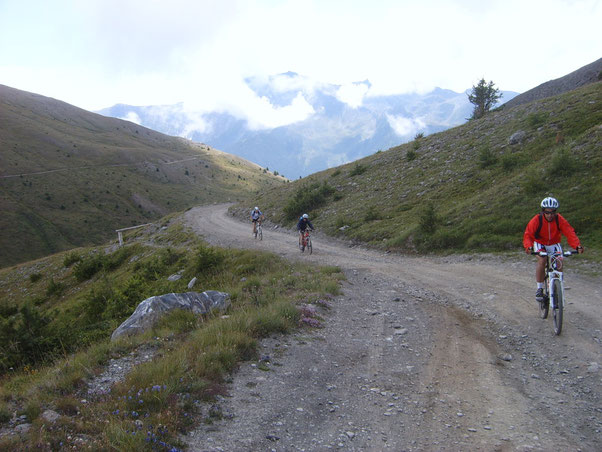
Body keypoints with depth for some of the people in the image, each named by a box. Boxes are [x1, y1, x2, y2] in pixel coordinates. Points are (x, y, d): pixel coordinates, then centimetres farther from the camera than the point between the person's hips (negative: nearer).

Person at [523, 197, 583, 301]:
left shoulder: (560, 220, -20)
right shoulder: (536, 220, -24)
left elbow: (570, 233, -25)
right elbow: (527, 235, -27)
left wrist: (577, 246, -41)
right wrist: (529, 247, -47)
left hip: (554, 244, 2)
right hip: (540, 243, -2)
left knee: (559, 262, -22)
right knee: (541, 260, -29)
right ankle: (539, 289, -20)